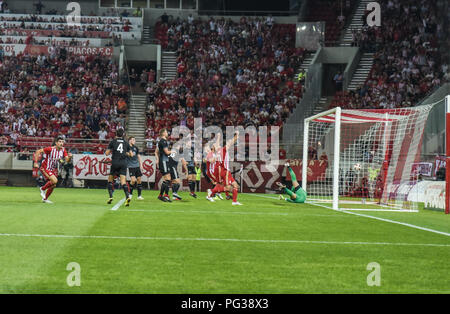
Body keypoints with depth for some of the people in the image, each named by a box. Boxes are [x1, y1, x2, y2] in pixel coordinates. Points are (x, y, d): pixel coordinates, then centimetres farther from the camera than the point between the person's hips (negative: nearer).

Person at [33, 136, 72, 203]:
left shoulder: (63, 150, -5)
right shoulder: (50, 149, -23)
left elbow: (67, 160, -8)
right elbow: (38, 151, -19)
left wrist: (69, 157, -32)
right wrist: (36, 162, -24)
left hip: (54, 169, 7)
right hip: (45, 168, -7)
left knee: (53, 185, 13)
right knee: (54, 180, -26)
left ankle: (45, 199, 35)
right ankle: (42, 189, 0)